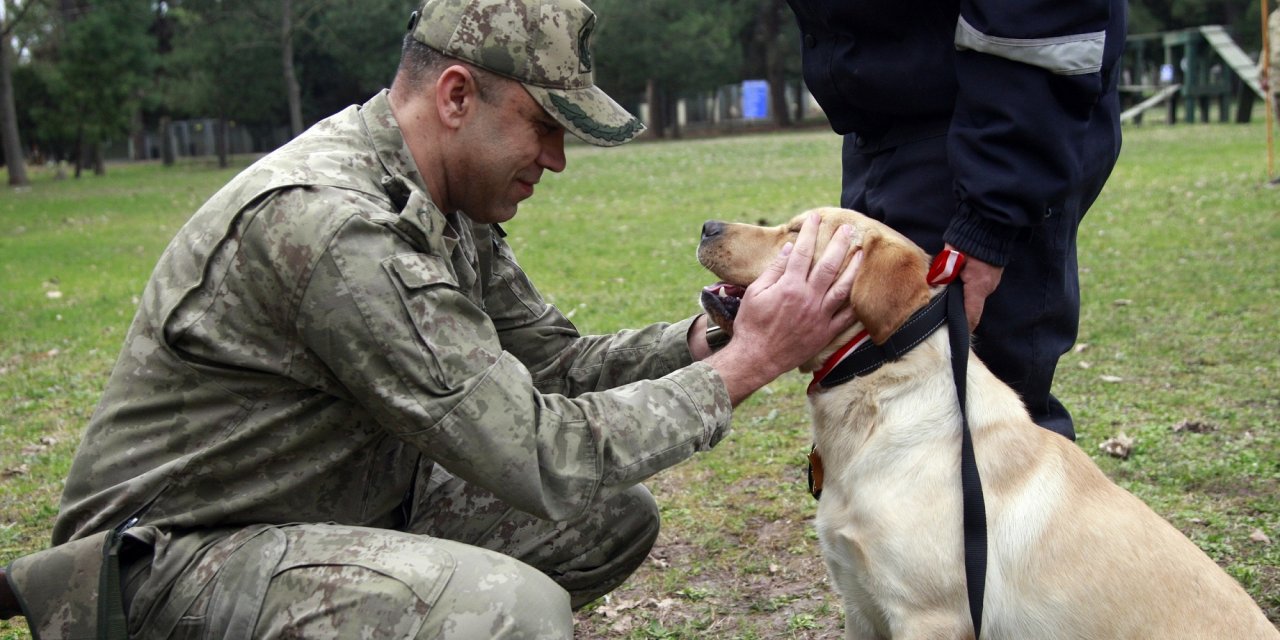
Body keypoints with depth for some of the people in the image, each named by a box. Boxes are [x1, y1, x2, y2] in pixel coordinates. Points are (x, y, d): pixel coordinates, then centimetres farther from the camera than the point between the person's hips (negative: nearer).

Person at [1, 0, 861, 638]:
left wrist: (704, 335, -9)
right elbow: (538, 459, -29)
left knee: (613, 519, 6)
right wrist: (743, 367, -22)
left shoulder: (446, 199, 1)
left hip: (355, 505, 10)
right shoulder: (328, 223, -29)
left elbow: (549, 358, 6)